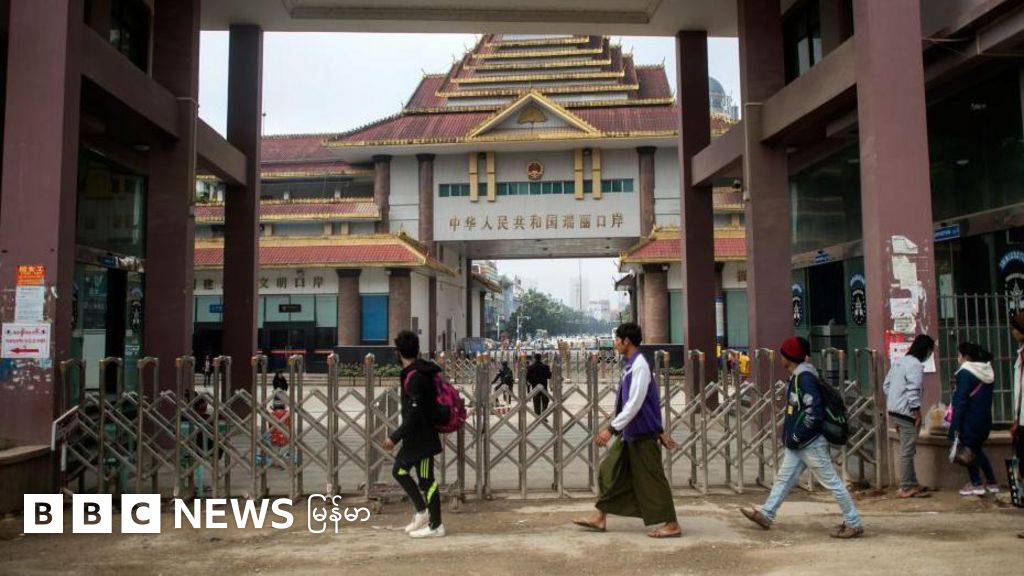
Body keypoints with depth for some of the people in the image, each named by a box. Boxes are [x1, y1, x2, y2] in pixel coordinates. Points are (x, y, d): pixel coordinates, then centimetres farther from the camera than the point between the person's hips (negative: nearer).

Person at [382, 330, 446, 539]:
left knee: (427, 479, -2)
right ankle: (422, 511, 21)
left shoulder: (414, 377, -21)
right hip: (414, 437, 10)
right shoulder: (422, 371, 8)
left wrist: (395, 437, -21)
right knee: (399, 470, 17)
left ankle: (436, 526, 7)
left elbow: (414, 414, -24)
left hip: (422, 437, -10)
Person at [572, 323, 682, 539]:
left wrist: (611, 428, -25)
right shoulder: (631, 365, 9)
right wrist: (660, 430, 20)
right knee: (610, 469, 11)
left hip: (642, 434, -9)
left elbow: (634, 404, -25)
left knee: (651, 478, 0)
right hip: (630, 433, 9)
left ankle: (672, 525, 14)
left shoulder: (639, 366, -20)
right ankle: (599, 517, 21)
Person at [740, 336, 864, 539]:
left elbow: (814, 412, -26)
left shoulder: (805, 378, -20)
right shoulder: (796, 377, 10)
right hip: (798, 444, 10)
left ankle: (854, 524, 11)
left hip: (811, 443, -10)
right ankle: (766, 515, 22)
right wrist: (789, 433, 14)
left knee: (832, 482, 0)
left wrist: (796, 437, -19)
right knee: (784, 478, 14)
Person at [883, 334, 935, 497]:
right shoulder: (916, 364, -14)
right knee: (907, 452, -3)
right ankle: (906, 488, 2)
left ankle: (912, 484, 24)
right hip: (906, 413, -9)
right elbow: (913, 391, -22)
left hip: (894, 411, 9)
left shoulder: (899, 362, 14)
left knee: (907, 450, 17)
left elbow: (886, 386, 16)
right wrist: (918, 413, -15)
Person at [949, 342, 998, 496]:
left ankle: (976, 485, 7)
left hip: (969, 420, -8)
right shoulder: (987, 371, 9)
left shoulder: (965, 373, -15)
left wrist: (955, 424, -16)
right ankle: (992, 483, 21)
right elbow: (986, 397, 16)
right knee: (977, 450, 20)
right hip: (984, 419, 8)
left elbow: (961, 400, -18)